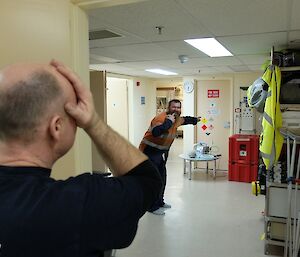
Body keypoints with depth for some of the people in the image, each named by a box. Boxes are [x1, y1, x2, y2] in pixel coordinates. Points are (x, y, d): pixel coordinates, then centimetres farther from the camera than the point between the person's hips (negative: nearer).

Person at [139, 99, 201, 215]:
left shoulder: (177, 119, 5)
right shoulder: (161, 118, -25)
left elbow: (184, 120, 31)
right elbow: (156, 132, -44)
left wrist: (195, 119, 43)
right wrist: (169, 121, -38)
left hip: (162, 151, 10)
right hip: (150, 151, -9)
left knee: (162, 177, 17)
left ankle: (159, 202, 33)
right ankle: (153, 207, -1)